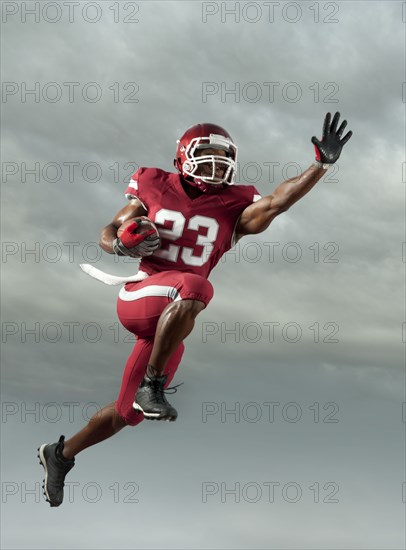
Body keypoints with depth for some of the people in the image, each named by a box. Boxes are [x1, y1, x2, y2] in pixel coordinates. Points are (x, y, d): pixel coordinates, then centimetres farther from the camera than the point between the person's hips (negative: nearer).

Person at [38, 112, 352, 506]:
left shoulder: (232, 207, 5)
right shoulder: (154, 188, 3)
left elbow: (278, 201, -13)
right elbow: (107, 234, 9)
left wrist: (321, 164, -22)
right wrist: (124, 244, -13)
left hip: (168, 321, 4)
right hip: (138, 296, -4)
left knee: (127, 414, 11)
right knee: (195, 287, -37)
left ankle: (61, 454, 34)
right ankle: (152, 386, -26)